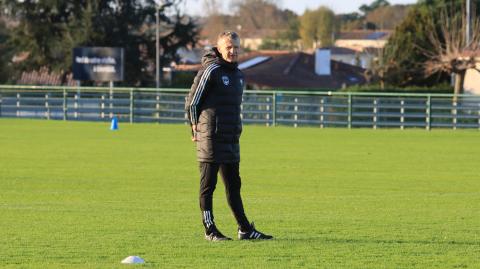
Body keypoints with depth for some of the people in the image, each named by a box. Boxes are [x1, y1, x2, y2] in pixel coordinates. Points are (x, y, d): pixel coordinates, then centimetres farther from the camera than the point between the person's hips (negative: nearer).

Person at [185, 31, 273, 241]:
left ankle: (245, 229, 13)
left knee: (233, 186, 11)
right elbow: (192, 102, -7)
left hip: (231, 138, 8)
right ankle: (210, 230, 2)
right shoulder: (211, 71, -10)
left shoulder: (238, 74, 15)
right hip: (211, 138, -8)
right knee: (208, 186, -1)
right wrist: (196, 128, 0)